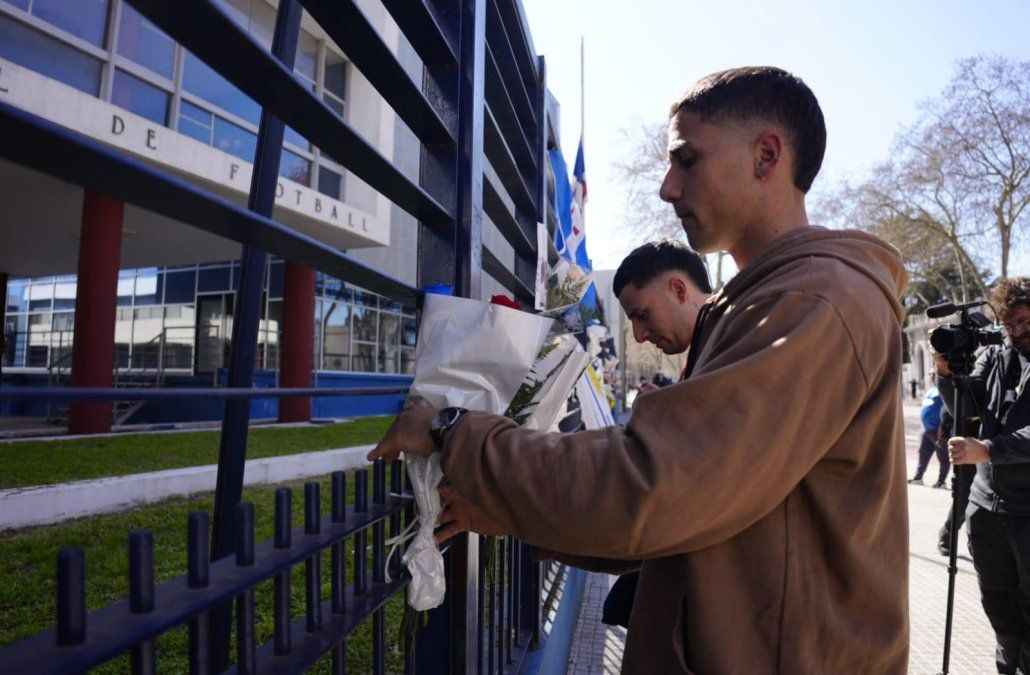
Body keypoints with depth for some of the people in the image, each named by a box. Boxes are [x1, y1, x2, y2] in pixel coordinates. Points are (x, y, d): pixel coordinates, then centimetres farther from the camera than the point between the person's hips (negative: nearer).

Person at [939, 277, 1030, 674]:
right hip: (986, 502, 4)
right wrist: (946, 371, -13)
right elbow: (967, 408, 3)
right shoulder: (995, 357, 8)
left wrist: (986, 450, -29)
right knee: (996, 599, 14)